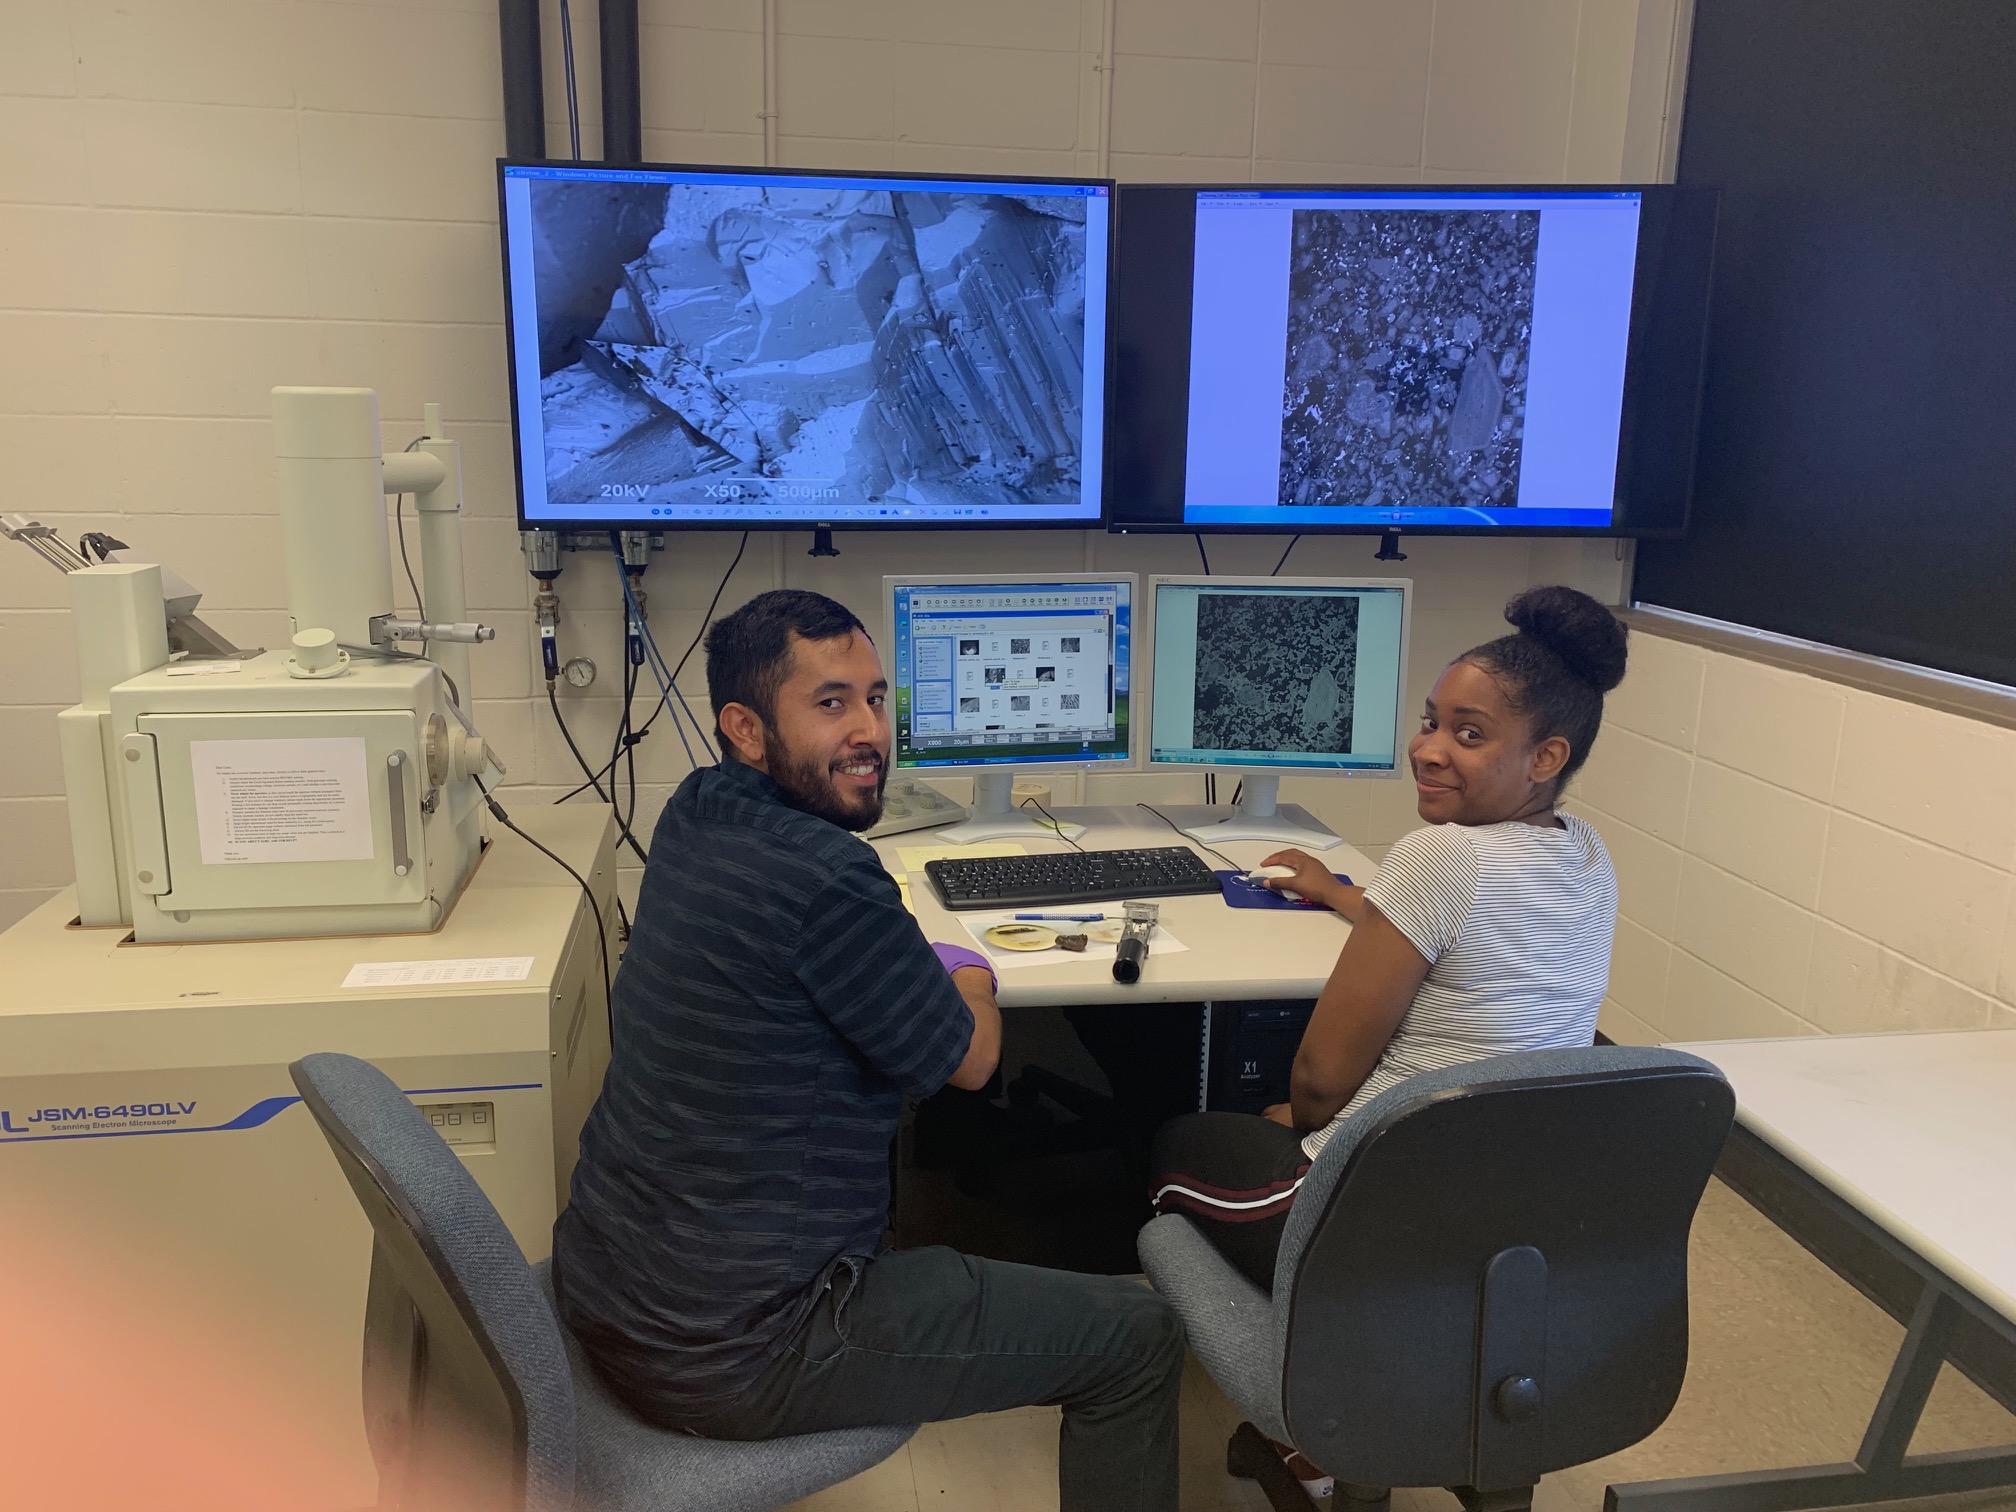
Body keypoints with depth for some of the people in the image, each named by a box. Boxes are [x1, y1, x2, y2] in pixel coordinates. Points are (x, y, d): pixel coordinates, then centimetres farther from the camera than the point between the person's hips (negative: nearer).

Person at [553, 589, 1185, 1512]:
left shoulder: (693, 813, 0)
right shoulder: (826, 880, -27)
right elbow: (969, 1060, -10)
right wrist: (971, 978, 11)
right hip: (728, 1357, -9)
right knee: (1138, 1337, 0)